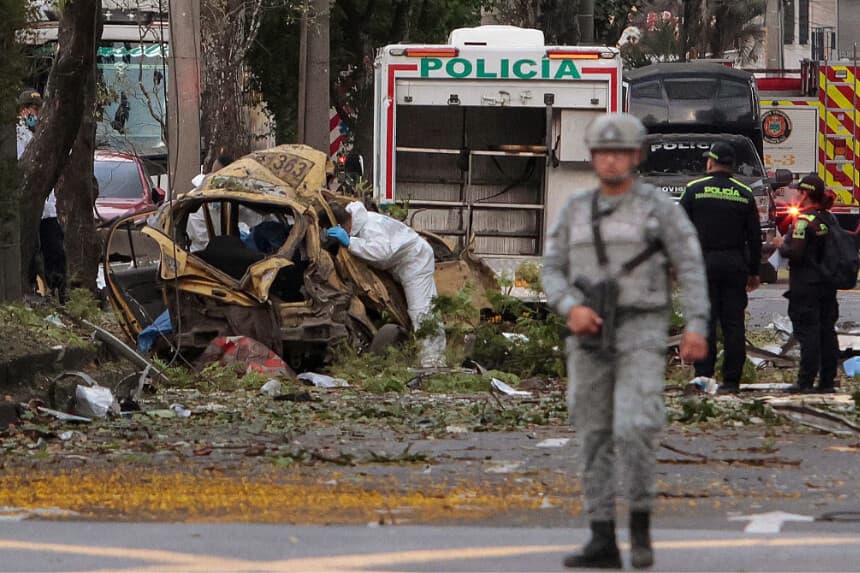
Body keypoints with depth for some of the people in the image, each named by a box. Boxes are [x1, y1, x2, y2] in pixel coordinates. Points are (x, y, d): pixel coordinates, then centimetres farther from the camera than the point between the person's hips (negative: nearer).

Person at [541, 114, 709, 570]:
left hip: (641, 335, -4)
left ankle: (640, 526, 0)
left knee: (633, 431, -19)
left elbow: (691, 269, -5)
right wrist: (572, 308, -15)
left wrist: (696, 327, -16)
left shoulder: (661, 207, -3)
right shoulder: (575, 210, 8)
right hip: (590, 337, 4)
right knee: (594, 440, 3)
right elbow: (552, 273, 5)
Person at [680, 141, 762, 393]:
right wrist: (753, 272, 14)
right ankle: (732, 379, 1)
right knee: (734, 323, 3)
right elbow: (754, 237, 8)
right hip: (735, 265, 2)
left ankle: (703, 376, -6)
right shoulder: (744, 194, 6)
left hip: (703, 264, -2)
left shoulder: (694, 190, -1)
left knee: (705, 322, -1)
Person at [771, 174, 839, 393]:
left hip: (806, 285, -8)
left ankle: (806, 381, -8)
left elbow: (795, 252, -22)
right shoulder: (830, 219, 10)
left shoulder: (804, 220, -15)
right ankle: (827, 381, 10)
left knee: (807, 332, -7)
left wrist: (781, 245, -1)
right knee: (827, 331, 8)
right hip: (828, 284, 8)